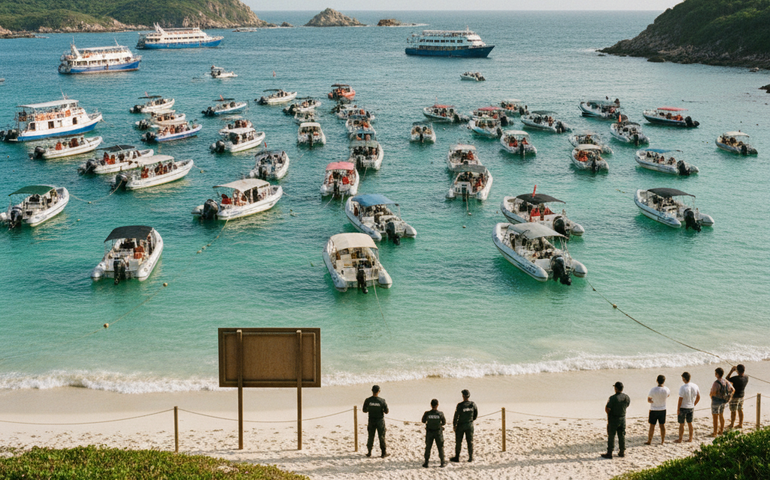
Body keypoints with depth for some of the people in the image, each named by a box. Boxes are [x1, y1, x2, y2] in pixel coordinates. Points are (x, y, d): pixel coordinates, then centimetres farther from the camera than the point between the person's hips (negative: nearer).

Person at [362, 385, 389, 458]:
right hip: (380, 421, -2)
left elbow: (364, 410, 1)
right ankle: (383, 453, 13)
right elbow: (387, 411, -10)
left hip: (371, 421, 2)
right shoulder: (382, 401, -17)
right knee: (382, 437, 8)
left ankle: (369, 452, 19)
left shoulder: (367, 400, -11)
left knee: (371, 437, 14)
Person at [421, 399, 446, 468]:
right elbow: (444, 422, -2)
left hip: (429, 432, 1)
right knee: (440, 447, 14)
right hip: (438, 432, 0)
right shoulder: (440, 414, -16)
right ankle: (443, 462, 18)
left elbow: (423, 421, 2)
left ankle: (426, 462, 13)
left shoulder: (427, 413, -16)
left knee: (428, 447, 13)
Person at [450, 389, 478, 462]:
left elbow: (456, 416, -13)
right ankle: (471, 457, 11)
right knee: (470, 441, 9)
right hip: (470, 425, 3)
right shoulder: (473, 404, -6)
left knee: (458, 442, 8)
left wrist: (454, 425, -1)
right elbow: (476, 415, 4)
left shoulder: (460, 405, -17)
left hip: (460, 425, -3)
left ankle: (457, 457, 15)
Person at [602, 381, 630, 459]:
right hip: (622, 418, 6)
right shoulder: (626, 397, -3)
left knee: (611, 436, 2)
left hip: (613, 419, -6)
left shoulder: (613, 398, -23)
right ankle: (622, 452, 22)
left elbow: (607, 409, -20)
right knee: (622, 436, 15)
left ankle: (609, 453, 6)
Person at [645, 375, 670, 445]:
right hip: (663, 409, 3)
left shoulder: (653, 390, -21)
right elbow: (668, 395, 14)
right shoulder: (666, 389, -11)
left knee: (652, 426, 6)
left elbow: (648, 400, -11)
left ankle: (649, 441, 15)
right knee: (662, 425, 13)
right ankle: (662, 441, 20)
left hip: (654, 410, -3)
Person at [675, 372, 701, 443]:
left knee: (681, 424, 6)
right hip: (691, 408, 6)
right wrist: (693, 405, 17)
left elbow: (680, 399, -20)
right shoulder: (695, 386, -5)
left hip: (683, 408, -6)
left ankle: (680, 440, 14)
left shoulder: (683, 388, -23)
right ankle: (690, 439, 26)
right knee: (690, 423, 18)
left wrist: (678, 409, -10)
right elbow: (698, 397, 5)